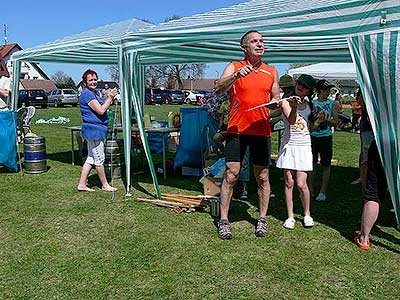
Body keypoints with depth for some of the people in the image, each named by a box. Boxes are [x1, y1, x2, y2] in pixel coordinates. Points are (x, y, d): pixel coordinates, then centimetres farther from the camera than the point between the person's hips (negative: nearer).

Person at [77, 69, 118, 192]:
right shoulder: (87, 94, -15)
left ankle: (82, 184, 17)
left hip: (97, 130, 11)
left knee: (91, 158, 13)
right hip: (94, 130, -11)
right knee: (99, 159, 0)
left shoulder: (93, 93, 18)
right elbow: (100, 110, -21)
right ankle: (105, 185, 11)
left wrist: (109, 97, 10)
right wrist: (110, 97, -13)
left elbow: (102, 107, 22)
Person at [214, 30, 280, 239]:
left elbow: (276, 99, 20)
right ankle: (223, 220, 8)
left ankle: (262, 220, 20)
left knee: (262, 177, 7)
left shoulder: (271, 72, 13)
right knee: (231, 175, -2)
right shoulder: (234, 67, 3)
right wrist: (236, 76, -29)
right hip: (237, 129, -3)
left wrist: (276, 102, -4)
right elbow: (218, 89, -12)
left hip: (262, 130, 3)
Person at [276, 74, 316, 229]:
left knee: (301, 184, -5)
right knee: (289, 182, 2)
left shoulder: (310, 106, 9)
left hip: (304, 146, 1)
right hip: (288, 145, -1)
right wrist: (294, 106, -36)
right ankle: (290, 216, 13)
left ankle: (307, 214, 16)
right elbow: (291, 120, -23)